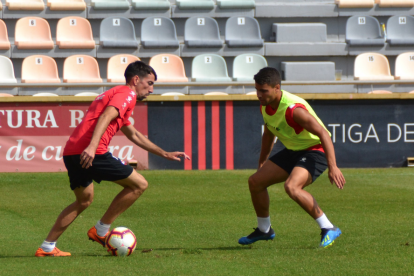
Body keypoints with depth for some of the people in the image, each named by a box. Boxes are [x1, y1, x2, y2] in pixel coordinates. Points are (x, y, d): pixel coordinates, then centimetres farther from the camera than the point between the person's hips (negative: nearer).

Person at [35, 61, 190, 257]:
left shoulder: (113, 94, 33)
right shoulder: (126, 94, 1)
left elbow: (133, 135, 42)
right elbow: (105, 117, -18)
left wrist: (165, 154, 43)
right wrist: (92, 147, -32)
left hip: (70, 152, 10)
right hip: (91, 153, -10)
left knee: (84, 201, 27)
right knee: (139, 184, 0)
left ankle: (47, 247, 22)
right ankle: (101, 231, 3)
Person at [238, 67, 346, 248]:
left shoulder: (293, 109, -30)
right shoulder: (265, 106, -2)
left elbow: (323, 134, -34)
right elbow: (269, 134, 19)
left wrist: (332, 167, -41)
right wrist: (262, 163, 25)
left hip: (315, 151, -9)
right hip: (293, 151, 9)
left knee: (291, 187, -33)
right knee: (255, 182, 7)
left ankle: (328, 229, -23)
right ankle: (264, 230, 29)